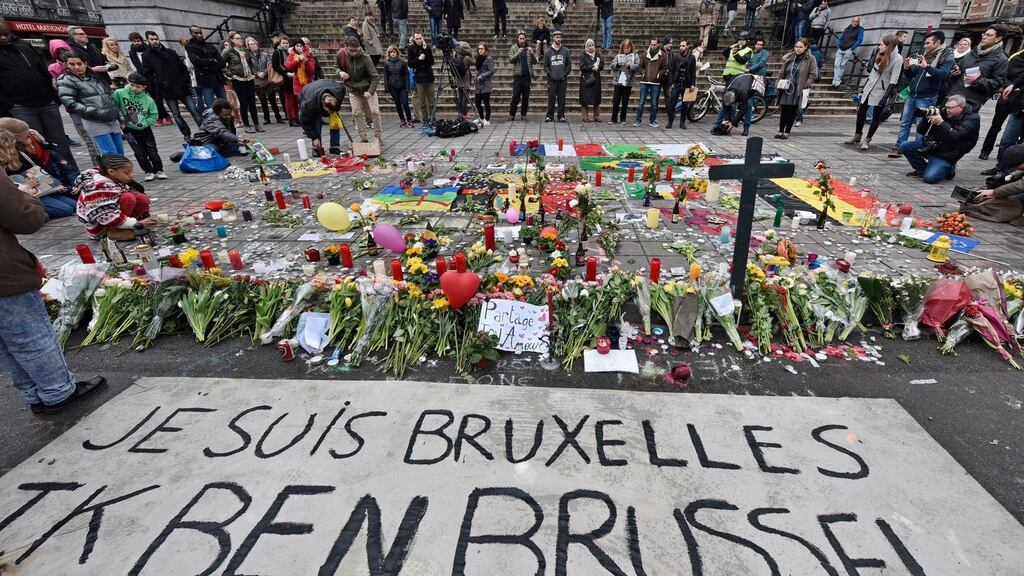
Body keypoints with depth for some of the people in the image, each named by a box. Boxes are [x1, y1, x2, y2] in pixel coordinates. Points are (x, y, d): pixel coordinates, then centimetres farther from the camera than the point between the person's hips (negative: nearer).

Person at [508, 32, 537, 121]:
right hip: (517, 75, -2)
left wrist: (532, 53, -13)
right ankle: (511, 115, 1)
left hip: (527, 75, 2)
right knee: (515, 97, -6)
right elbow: (510, 60, -7)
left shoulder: (529, 48, 11)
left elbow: (535, 62, 6)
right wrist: (518, 53, -21)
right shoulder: (513, 48, 6)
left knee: (526, 97, 3)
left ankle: (524, 115, 10)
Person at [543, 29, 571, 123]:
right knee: (551, 98, 0)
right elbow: (545, 66, 7)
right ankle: (549, 116, 7)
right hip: (552, 79, 0)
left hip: (562, 80, 0)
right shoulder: (548, 52, 5)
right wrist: (550, 74, -6)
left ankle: (561, 116, 8)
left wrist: (565, 74, -5)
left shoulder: (566, 51, 6)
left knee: (562, 98, 1)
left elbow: (569, 64, 7)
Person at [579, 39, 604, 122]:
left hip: (596, 79, 4)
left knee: (596, 99, 5)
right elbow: (582, 67, -10)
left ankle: (597, 116, 12)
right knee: (585, 99, -4)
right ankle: (585, 117, 1)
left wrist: (597, 67, -14)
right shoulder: (583, 56, 0)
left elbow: (602, 66, 5)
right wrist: (592, 67, -12)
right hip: (586, 79, -4)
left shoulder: (598, 55, 12)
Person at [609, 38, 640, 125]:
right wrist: (618, 63, -14)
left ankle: (623, 119, 14)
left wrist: (629, 65, -20)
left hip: (628, 82, -1)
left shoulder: (635, 55, 6)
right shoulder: (618, 55, 10)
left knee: (625, 102, 5)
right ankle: (614, 119, 7)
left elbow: (637, 65, -6)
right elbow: (612, 65, 4)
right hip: (618, 81, 1)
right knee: (615, 101, 1)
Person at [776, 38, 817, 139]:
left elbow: (813, 75, -2)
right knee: (783, 110, 5)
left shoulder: (810, 59, 0)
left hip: (798, 90, -3)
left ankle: (787, 133, 5)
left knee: (792, 112, 0)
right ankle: (781, 131, 13)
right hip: (786, 89, 3)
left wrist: (805, 85, -14)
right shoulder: (788, 58, 10)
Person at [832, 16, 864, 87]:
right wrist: (838, 46, 9)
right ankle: (836, 80, -17)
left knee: (842, 65, -9)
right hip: (840, 49, 4)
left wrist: (852, 48, -11)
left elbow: (859, 40, -1)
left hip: (849, 50, -4)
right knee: (836, 64, -11)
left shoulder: (860, 30, 8)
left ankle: (837, 80, -9)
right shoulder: (846, 29, 22)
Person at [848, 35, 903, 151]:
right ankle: (857, 136, 23)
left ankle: (867, 140, 6)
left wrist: (886, 96, -21)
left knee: (877, 115, 1)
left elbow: (894, 79, -15)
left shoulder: (897, 59, -12)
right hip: (870, 88, 6)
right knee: (861, 111, 8)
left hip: (881, 91, -6)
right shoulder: (880, 55, 7)